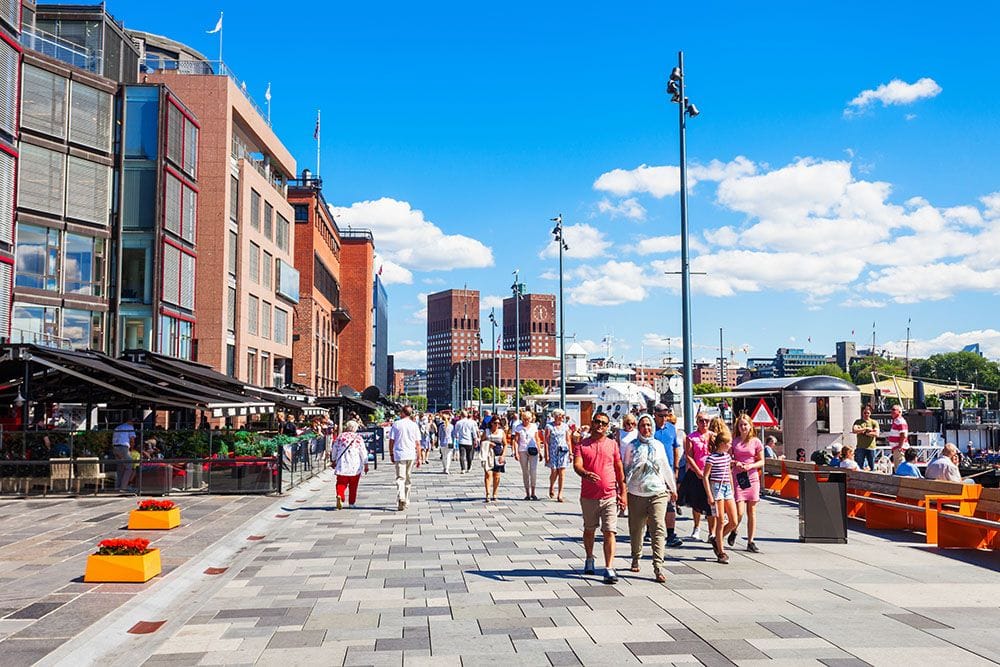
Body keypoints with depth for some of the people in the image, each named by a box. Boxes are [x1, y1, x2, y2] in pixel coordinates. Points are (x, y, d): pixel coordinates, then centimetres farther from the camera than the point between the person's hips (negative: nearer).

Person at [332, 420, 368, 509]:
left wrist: (334, 461, 26)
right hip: (355, 466, -1)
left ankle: (340, 495, -23)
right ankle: (352, 502, 13)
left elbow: (334, 450, 12)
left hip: (342, 465, 1)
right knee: (353, 485, 9)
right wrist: (366, 465, 8)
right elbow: (363, 452, 1)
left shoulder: (340, 437, 4)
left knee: (341, 483, 3)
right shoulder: (358, 438, -1)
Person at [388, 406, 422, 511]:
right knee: (408, 478, 15)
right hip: (411, 455, 3)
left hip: (399, 455, -2)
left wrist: (391, 454, 10)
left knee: (400, 478, -6)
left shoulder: (396, 424, -3)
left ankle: (401, 498, -28)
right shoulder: (414, 425, 2)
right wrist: (419, 458, 8)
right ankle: (406, 502, 23)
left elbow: (391, 440, -1)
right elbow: (417, 443, 3)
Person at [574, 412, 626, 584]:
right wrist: (586, 474, -33)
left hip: (610, 496, -1)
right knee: (589, 530, 17)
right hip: (588, 496, 1)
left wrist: (622, 493, 5)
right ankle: (589, 559, 38)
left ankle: (609, 569, -9)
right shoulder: (582, 445, 2)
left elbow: (619, 470, 9)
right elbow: (577, 465, -12)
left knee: (609, 532, -8)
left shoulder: (612, 444, 6)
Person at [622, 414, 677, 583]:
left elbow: (666, 467, 19)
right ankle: (636, 559, 32)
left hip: (658, 493, 0)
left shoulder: (658, 445, 11)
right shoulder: (631, 446, 5)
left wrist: (673, 488, 23)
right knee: (636, 528, 10)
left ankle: (658, 566, -13)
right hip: (636, 494, 0)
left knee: (658, 528, -11)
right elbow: (625, 468, 8)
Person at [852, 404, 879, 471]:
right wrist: (866, 428, -9)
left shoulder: (874, 422, 7)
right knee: (859, 467, -1)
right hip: (860, 448, 0)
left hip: (871, 448, 0)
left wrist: (863, 433, -8)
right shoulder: (858, 422, 9)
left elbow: (876, 434, -7)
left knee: (872, 467, 3)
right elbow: (854, 430, -9)